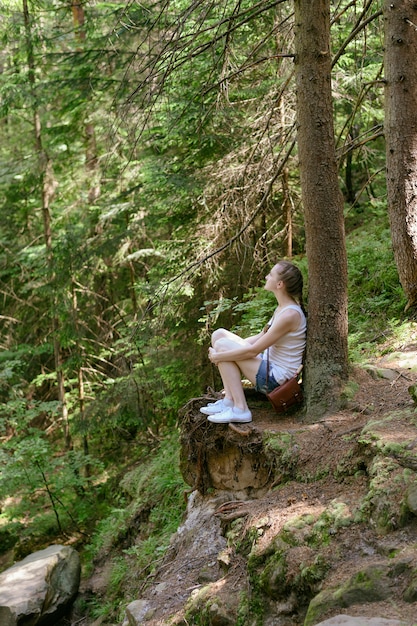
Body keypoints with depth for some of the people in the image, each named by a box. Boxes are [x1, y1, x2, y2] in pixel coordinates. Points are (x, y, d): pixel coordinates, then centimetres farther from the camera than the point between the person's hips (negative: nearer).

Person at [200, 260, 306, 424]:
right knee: (219, 334, 4)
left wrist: (218, 356, -13)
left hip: (276, 378, -10)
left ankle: (240, 409, -13)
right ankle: (229, 399, 0)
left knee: (222, 345, -15)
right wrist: (235, 344, 4)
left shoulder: (290, 315, -23)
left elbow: (253, 350, -22)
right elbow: (262, 337, 16)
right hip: (270, 366, 10)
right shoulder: (283, 307, 6)